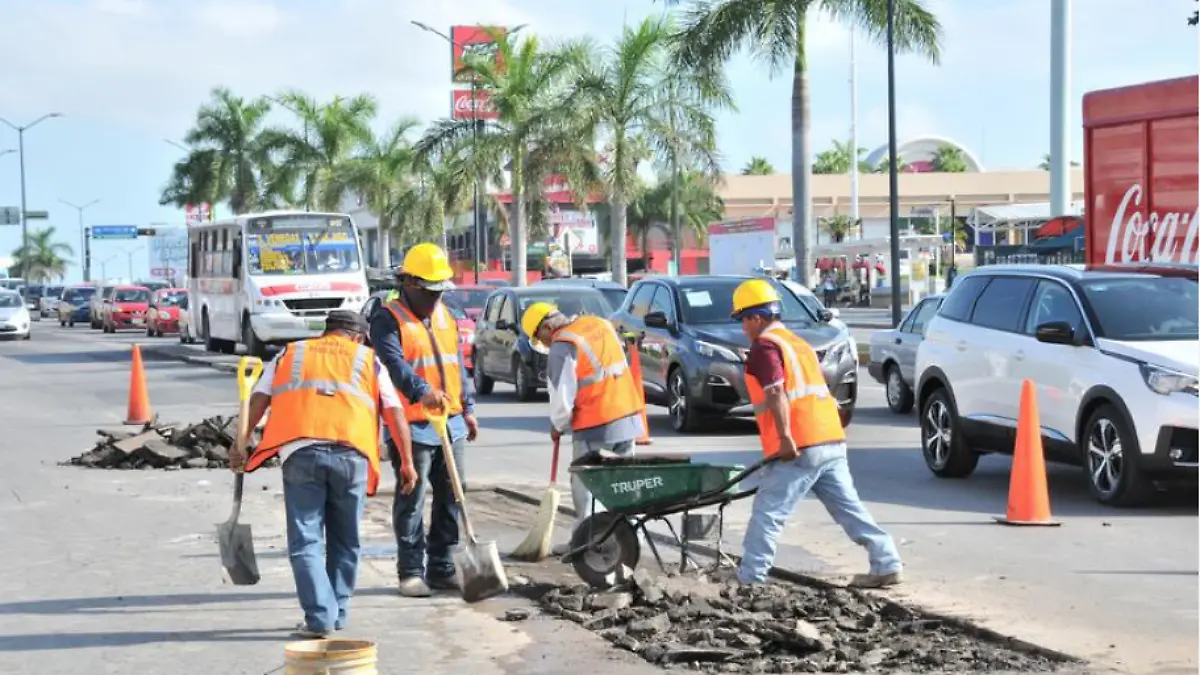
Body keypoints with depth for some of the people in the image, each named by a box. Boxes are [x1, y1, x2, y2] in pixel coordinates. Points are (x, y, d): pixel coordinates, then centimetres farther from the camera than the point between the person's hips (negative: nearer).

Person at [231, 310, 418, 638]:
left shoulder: (289, 354, 26)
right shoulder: (369, 359, 23)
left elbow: (258, 400, 13)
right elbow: (395, 412, 13)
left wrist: (239, 445, 11)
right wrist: (407, 462, 13)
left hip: (300, 450, 0)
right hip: (351, 453, 0)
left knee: (306, 541, 1)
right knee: (345, 540, 15)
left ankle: (320, 617, -9)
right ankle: (337, 613, 21)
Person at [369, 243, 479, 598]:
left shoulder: (445, 316, 17)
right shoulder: (388, 318, -8)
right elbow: (393, 362, -25)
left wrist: (468, 407, 20)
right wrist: (422, 391, -40)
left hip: (450, 423, 7)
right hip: (412, 426, -7)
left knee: (451, 497, 10)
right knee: (411, 500, -4)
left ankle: (442, 568, 18)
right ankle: (411, 571, 1)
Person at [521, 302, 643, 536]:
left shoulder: (562, 347, -13)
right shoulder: (601, 324, 12)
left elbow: (562, 396, -14)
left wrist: (558, 426, 5)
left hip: (595, 427, -8)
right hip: (629, 417, 8)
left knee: (585, 486, 3)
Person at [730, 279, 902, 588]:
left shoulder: (764, 346, -4)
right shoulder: (798, 343, 24)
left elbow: (776, 392, -18)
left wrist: (785, 437, -25)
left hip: (800, 449, -9)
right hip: (832, 442, 9)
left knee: (767, 514, -4)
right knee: (849, 508, 11)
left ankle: (748, 579, -5)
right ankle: (886, 565, 7)